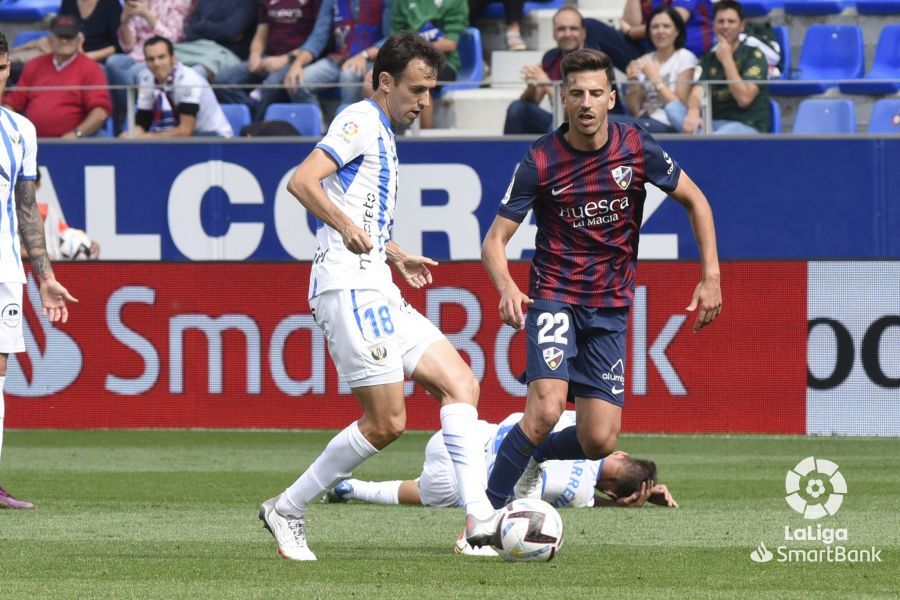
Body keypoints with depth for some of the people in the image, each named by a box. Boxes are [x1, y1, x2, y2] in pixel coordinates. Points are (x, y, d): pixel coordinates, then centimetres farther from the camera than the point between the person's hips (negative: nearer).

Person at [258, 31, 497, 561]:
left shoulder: (383, 135, 24)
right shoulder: (363, 121, -6)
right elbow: (302, 182, -19)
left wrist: (396, 257, 28)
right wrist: (347, 229, -29)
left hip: (378, 293, 10)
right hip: (351, 288, -10)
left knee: (461, 384, -1)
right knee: (386, 422, -11)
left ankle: (480, 521, -11)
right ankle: (287, 511, 2)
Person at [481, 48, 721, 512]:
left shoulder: (635, 147, -6)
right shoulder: (540, 161, -12)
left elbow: (694, 200, 8)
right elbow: (495, 239, -11)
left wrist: (711, 276, 0)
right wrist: (507, 288, -32)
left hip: (610, 308, 3)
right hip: (555, 298, -3)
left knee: (599, 442, -4)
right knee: (546, 409, -26)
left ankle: (533, 459, 28)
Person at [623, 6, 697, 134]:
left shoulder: (685, 58, 1)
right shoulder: (644, 61, 15)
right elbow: (633, 112, 12)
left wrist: (654, 77, -12)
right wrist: (632, 82, -5)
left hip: (670, 127, -5)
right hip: (644, 121, 5)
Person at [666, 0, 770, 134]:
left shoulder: (754, 56, 0)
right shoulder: (708, 59, 15)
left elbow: (744, 98, -13)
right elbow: (697, 93, -2)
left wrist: (727, 60, -11)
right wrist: (693, 112, -27)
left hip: (747, 126, -7)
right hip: (714, 124, 7)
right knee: (672, 108, -20)